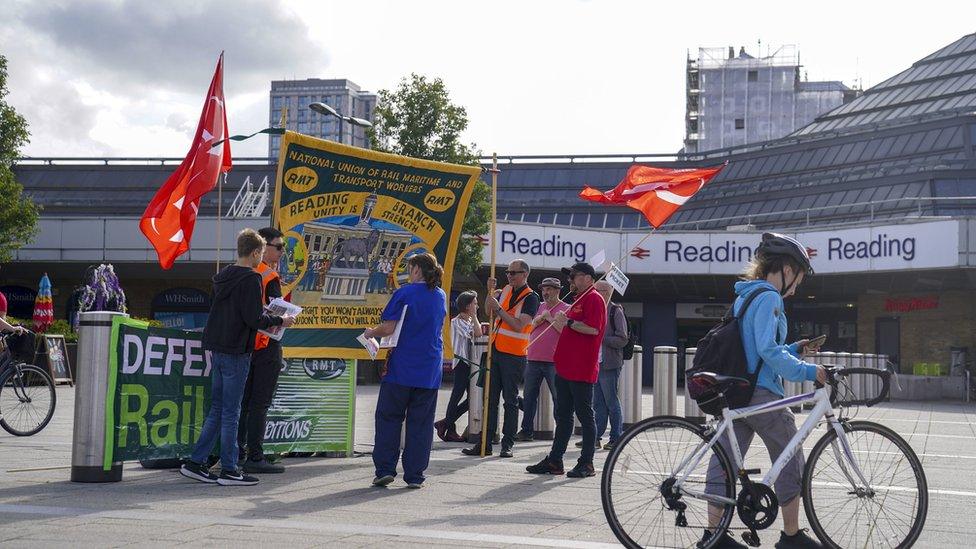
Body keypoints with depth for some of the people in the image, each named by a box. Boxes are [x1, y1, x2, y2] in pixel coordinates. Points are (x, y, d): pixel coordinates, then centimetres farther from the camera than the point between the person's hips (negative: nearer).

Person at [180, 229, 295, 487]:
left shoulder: (223, 276, 12)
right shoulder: (251, 279, -13)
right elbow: (254, 319, -18)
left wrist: (263, 313, 20)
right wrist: (280, 321, -2)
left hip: (217, 349, 8)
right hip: (236, 351, -8)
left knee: (217, 410, 14)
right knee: (230, 412, -2)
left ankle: (195, 463, 14)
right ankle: (229, 470, 4)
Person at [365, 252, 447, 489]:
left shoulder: (404, 293, -8)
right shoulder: (441, 296, 9)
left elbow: (388, 329, -13)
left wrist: (370, 333, 7)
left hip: (401, 368, -4)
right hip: (430, 371, 4)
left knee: (389, 418, 6)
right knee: (420, 423, 7)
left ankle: (384, 469, 3)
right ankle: (415, 475, 7)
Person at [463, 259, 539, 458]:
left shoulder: (531, 298, -9)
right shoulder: (506, 290, 11)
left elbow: (519, 325, -20)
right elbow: (489, 311, 16)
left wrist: (499, 309, -20)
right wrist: (490, 293, 1)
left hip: (514, 356, -7)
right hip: (495, 350, 7)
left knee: (510, 400, 0)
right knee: (490, 398, 6)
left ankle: (508, 444, 6)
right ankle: (485, 443, 9)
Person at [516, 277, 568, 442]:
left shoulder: (566, 309, 0)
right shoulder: (539, 307, 16)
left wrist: (550, 319, -8)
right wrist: (541, 317, -5)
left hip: (554, 361, -5)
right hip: (533, 359, 5)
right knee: (529, 396, 8)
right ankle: (527, 430, 14)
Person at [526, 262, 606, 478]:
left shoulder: (594, 299, -9)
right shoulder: (579, 300, 22)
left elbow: (593, 329, -22)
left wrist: (568, 322, -17)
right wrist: (558, 322, 20)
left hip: (581, 370, -10)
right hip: (566, 369, 10)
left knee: (585, 416, -3)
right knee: (563, 415, 11)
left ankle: (586, 464, 2)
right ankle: (554, 460, 14)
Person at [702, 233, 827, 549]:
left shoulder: (743, 296, 18)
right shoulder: (769, 298, -12)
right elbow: (768, 350, -23)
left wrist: (793, 350, 20)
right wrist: (805, 371, -20)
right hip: (761, 393, -9)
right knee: (790, 462, 4)